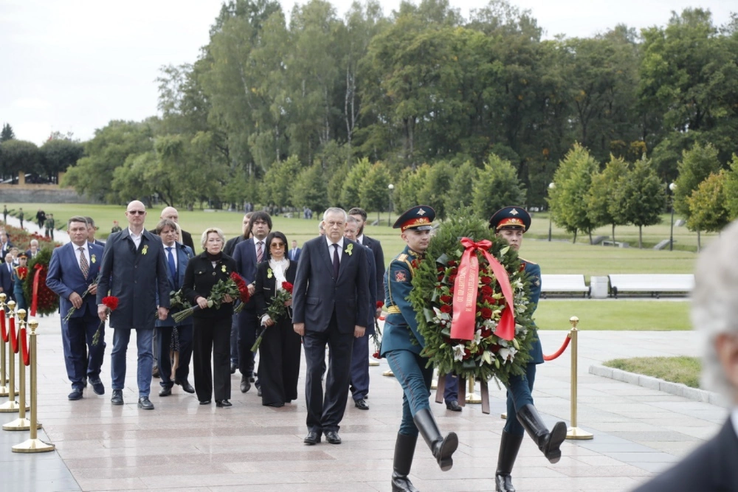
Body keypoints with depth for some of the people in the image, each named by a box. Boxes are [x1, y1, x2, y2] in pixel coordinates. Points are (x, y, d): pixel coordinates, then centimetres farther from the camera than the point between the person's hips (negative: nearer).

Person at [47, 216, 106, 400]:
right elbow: (51, 280, 1)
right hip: (71, 307, -1)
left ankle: (94, 376, 29)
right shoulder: (60, 253, 1)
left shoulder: (100, 251, 5)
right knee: (74, 348, 3)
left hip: (95, 307, 1)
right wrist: (69, 293, -12)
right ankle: (77, 383, 14)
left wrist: (100, 286, -10)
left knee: (97, 345, 4)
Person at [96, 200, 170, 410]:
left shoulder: (155, 242, 5)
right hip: (120, 304, 0)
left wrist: (164, 304, 0)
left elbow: (162, 277, 6)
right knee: (119, 349, 10)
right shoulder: (114, 240, 3)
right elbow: (104, 274, 3)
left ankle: (144, 395, 4)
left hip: (146, 306, 0)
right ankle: (117, 390, 23)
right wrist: (101, 301, -3)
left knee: (145, 352, 0)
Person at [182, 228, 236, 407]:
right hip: (201, 314, 0)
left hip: (223, 315, 0)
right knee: (201, 355, 6)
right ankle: (204, 395, 16)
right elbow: (186, 288, 4)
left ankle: (222, 396, -6)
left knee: (221, 354, -4)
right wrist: (197, 298, -15)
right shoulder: (195, 262, 2)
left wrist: (232, 297, -11)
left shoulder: (230, 263, 4)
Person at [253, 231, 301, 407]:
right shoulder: (262, 268, 5)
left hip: (290, 318, 1)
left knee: (290, 355, 2)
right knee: (271, 356, -4)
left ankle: (288, 393, 14)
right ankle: (272, 396, -1)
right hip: (270, 318, -1)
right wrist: (264, 315, -11)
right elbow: (258, 294, 1)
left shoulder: (294, 267, 8)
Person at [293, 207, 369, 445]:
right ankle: (314, 425, 5)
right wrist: (298, 318, -4)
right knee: (314, 372, -4)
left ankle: (331, 425, 13)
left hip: (344, 321, 2)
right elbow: (300, 285, 2)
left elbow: (362, 289, 7)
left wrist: (361, 321, 1)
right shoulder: (311, 247, 2)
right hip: (315, 319, -2)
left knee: (340, 375, 4)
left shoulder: (357, 251, 5)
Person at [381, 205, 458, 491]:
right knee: (417, 392, -30)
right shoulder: (399, 266, -9)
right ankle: (438, 447, -54)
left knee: (412, 412, 6)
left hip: (424, 344, 7)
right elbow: (409, 310, -17)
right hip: (400, 341, -7)